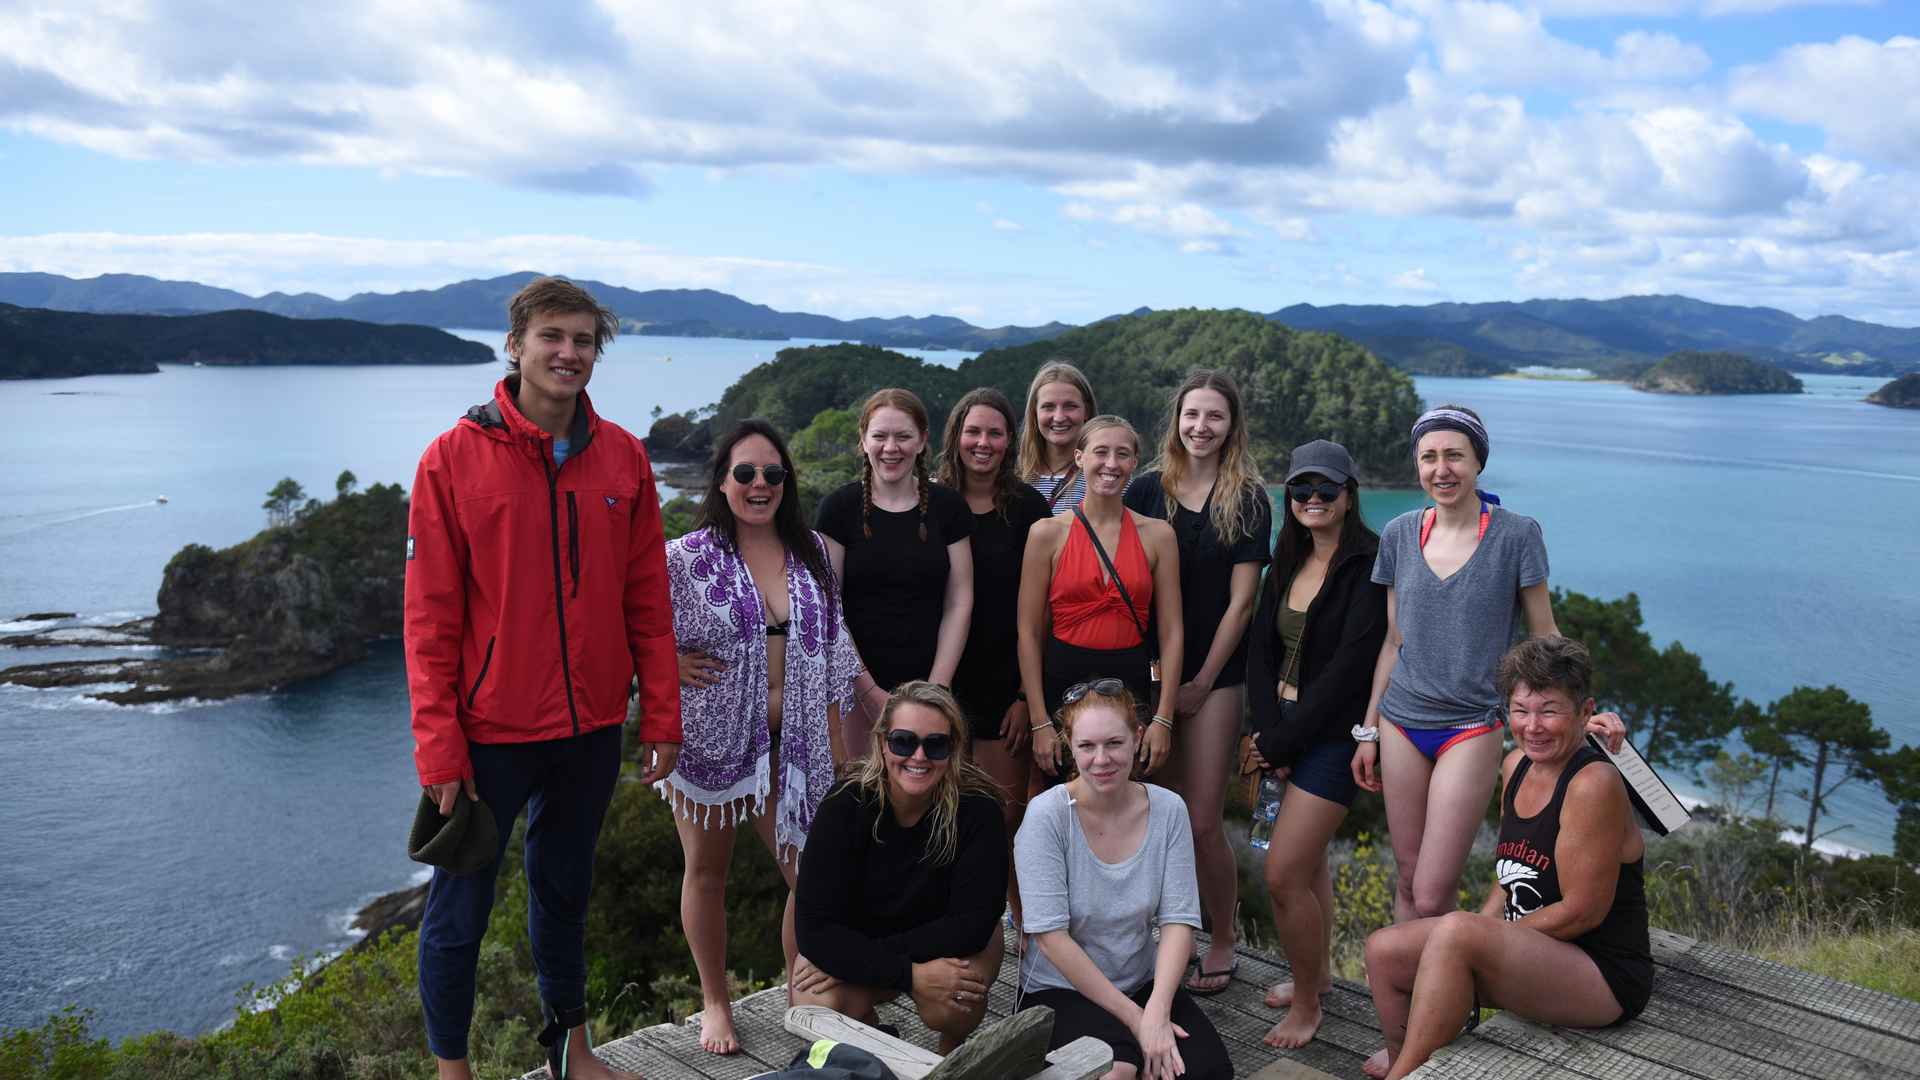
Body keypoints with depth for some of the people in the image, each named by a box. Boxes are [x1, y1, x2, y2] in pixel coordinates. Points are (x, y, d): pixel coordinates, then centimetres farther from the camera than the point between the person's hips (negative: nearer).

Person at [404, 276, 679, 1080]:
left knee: (565, 893, 21)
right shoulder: (454, 458, -8)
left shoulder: (623, 457, 1)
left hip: (590, 728, 3)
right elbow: (430, 617, -9)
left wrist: (661, 716, 0)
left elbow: (647, 601, 3)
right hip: (489, 731, -3)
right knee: (459, 911, 8)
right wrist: (439, 746, -13)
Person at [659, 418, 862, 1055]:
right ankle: (714, 1003, 31)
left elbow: (831, 655, 8)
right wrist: (667, 662, -13)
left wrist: (837, 749, 6)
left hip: (788, 742, 3)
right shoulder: (686, 559, -9)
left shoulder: (812, 553, 4)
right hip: (708, 737, -3)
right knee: (707, 872, 12)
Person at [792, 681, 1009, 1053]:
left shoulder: (977, 810, -24)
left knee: (949, 1006, -32)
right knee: (820, 1006, -27)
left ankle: (952, 1052, 5)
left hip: (949, 945, -1)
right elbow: (816, 929, -26)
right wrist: (908, 974, -38)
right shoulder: (844, 808, -23)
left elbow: (973, 924, -25)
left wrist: (860, 961, -29)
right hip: (856, 942, 1)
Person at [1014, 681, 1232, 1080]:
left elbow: (1178, 920, -8)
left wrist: (1156, 1011, -23)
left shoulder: (1168, 810, -5)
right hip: (1060, 989, -3)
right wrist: (1134, 1017, -18)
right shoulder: (1046, 815, -16)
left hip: (1144, 983, 3)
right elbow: (1051, 935, -19)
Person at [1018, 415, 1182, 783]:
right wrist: (1039, 722, -7)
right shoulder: (1048, 533, -2)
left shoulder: (1158, 534, 3)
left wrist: (1163, 719, -4)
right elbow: (1029, 632, -2)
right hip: (1063, 683, -1)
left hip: (1133, 683, 1)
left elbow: (1170, 631, 2)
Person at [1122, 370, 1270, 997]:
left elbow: (1241, 600, -3)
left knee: (1202, 822, -3)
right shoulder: (1147, 491, 4)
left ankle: (1222, 944, 16)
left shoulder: (1247, 500, -1)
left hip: (1213, 675, -2)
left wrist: (1200, 682, -5)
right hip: (1149, 671, 2)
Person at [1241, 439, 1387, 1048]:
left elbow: (1349, 666, -19)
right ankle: (1319, 971, 38)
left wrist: (1281, 742, -15)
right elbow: (1261, 648, 5)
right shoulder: (1287, 565, 10)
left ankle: (1306, 1004, 10)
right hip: (1284, 725, 7)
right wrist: (1267, 729, -10)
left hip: (1335, 731, -7)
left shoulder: (1369, 565, -14)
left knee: (1284, 876, -9)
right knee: (1310, 859, 19)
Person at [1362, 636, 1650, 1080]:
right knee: (1384, 950, -4)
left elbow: (1581, 912, -19)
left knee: (1454, 931, -31)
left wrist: (1477, 937, -13)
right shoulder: (1517, 765, 5)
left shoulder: (1595, 784, -20)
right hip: (1534, 953, 8)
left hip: (1604, 977, -8)